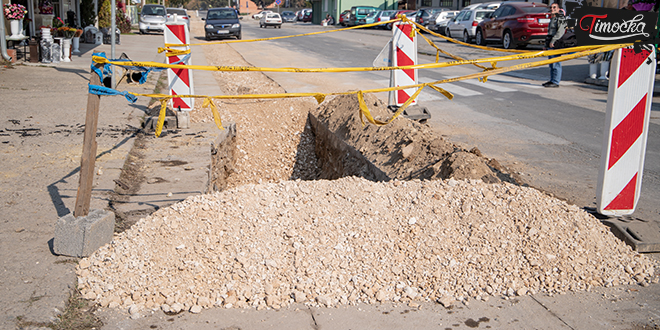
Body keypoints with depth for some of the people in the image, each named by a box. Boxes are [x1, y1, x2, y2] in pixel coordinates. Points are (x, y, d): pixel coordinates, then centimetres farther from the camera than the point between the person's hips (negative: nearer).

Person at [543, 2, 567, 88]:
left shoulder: (561, 18, -6)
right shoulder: (552, 19, 23)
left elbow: (560, 31, -18)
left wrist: (553, 41, -23)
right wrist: (546, 44, 23)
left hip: (556, 45, -10)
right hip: (550, 45, 10)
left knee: (556, 64, -10)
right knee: (551, 64, 11)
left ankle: (555, 82, -10)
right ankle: (552, 80, 17)